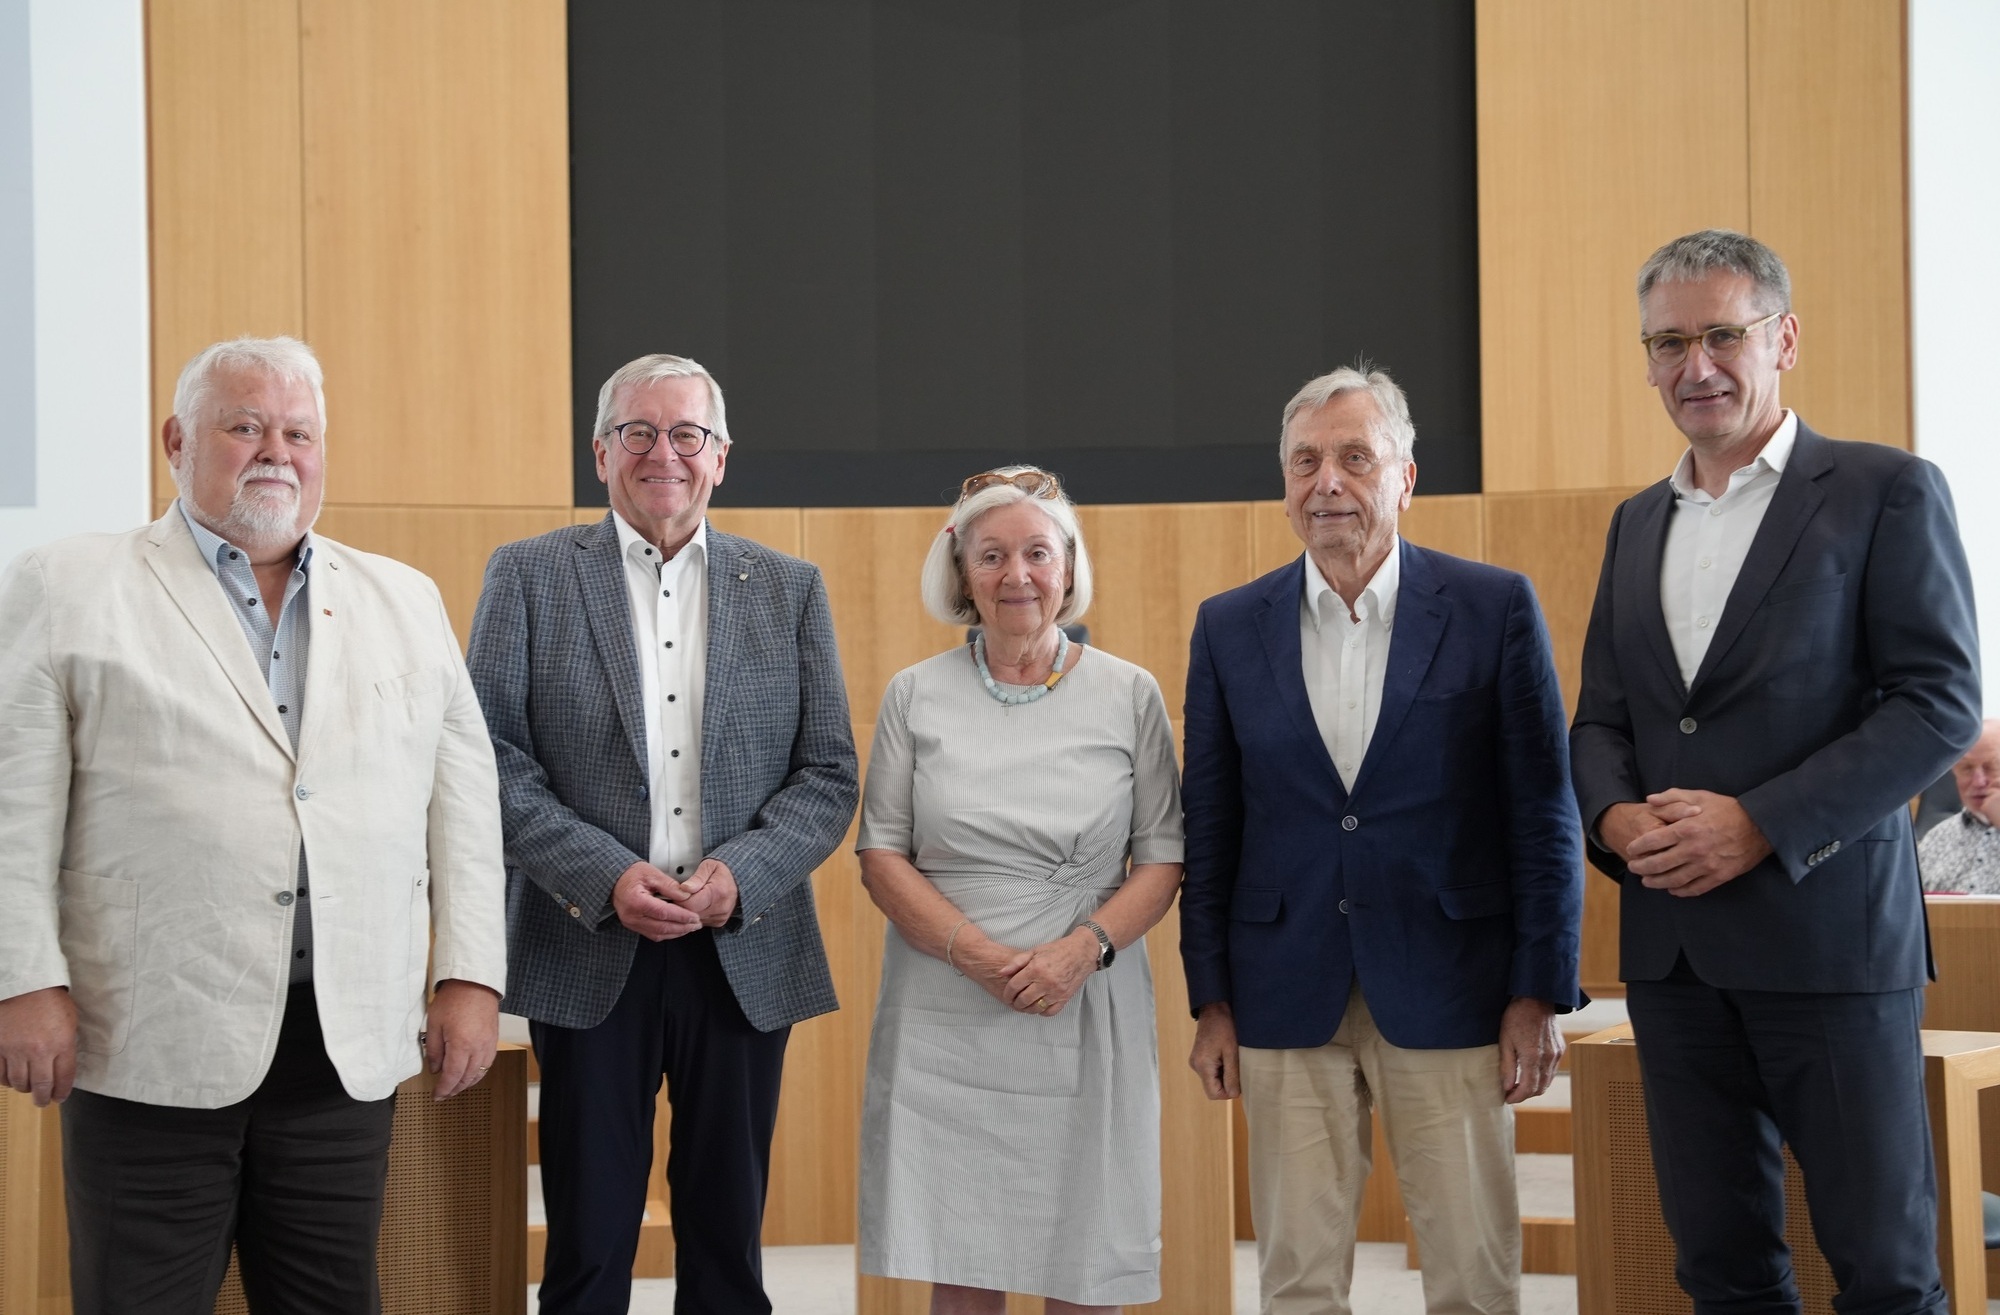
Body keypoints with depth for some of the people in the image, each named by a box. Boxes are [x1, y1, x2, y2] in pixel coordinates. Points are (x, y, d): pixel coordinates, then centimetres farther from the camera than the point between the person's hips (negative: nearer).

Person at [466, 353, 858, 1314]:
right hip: (587, 955, -2)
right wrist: (607, 877, -15)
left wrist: (738, 874, -12)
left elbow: (828, 774, 5)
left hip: (744, 955, 2)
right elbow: (494, 760, -3)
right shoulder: (529, 577, 4)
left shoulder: (790, 590, 9)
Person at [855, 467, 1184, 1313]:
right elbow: (881, 857, 4)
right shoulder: (916, 696, 6)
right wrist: (975, 952, -12)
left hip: (1085, 1014, 0)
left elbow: (1163, 861, 5)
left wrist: (1082, 949, -13)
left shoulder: (1129, 696, 5)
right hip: (946, 1021, 0)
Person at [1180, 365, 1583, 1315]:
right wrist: (1211, 1002, 5)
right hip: (1288, 1001, 2)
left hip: (1448, 992, -2)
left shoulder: (1494, 609, -1)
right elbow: (1209, 826, 8)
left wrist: (1540, 992, -5)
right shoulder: (1230, 628, 6)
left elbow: (1542, 811, -1)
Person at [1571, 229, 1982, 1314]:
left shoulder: (1885, 492, -3)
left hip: (1826, 929, -5)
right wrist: (1617, 816, -5)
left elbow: (1941, 701, -10)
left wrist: (1759, 825, -17)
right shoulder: (1637, 523, 16)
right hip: (1671, 940, 6)